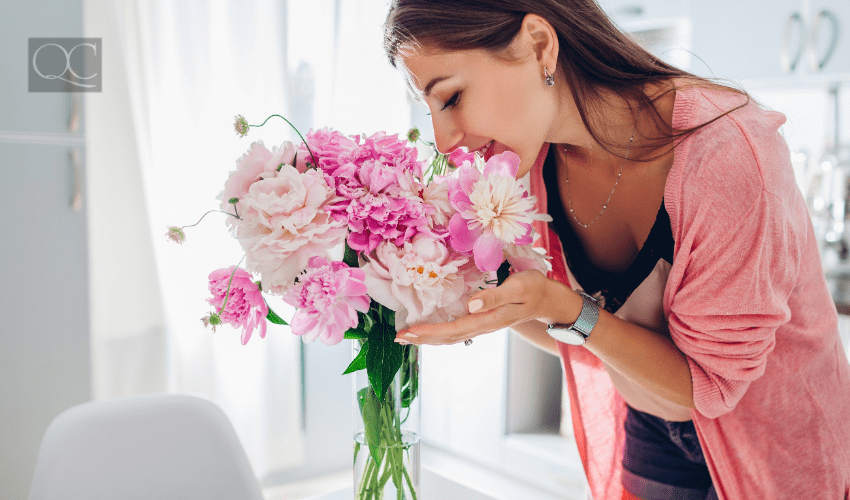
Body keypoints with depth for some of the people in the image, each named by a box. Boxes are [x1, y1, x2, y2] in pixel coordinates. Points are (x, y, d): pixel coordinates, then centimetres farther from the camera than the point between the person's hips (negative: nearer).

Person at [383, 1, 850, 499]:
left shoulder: (726, 154, -34)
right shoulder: (526, 155, -16)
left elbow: (707, 384, -23)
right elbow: (578, 341, -5)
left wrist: (562, 308, -36)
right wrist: (485, 293, -22)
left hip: (778, 448, -4)